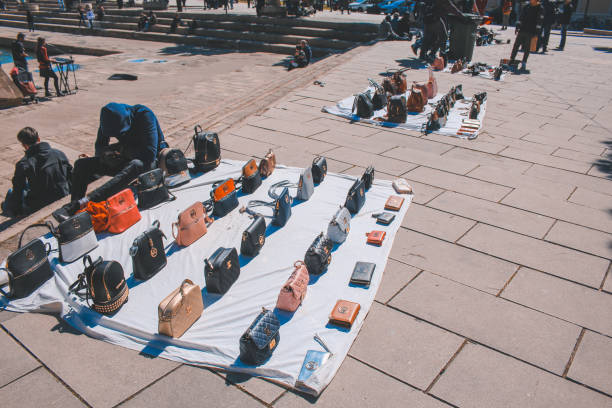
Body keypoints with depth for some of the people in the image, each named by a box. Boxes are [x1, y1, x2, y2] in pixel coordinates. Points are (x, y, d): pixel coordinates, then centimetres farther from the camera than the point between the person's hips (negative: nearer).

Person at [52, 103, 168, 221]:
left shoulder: (145, 115, -24)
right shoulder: (109, 118, -7)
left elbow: (150, 154, -31)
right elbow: (100, 146, 6)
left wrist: (122, 150, -18)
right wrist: (106, 152, -19)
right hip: (126, 159, 6)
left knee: (136, 165, -42)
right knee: (81, 164, -5)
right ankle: (74, 212, -17)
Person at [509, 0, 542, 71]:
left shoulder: (539, 9, -3)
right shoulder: (526, 7, 9)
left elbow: (539, 21, -6)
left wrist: (536, 32, -11)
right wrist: (518, 26, 9)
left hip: (531, 32, -4)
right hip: (522, 30, 4)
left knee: (527, 49, -1)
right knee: (516, 46, 4)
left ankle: (524, 64, 5)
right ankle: (511, 60, 13)